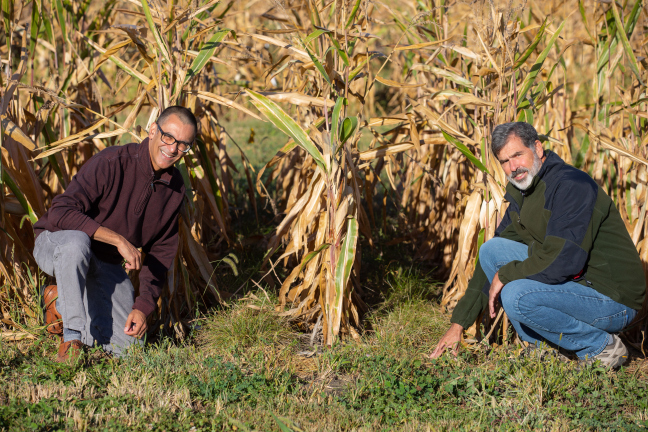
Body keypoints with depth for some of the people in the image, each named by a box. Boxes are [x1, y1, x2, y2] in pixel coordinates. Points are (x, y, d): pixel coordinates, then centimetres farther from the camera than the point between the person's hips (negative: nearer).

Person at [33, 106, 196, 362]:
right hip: (56, 244, -6)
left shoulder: (175, 188, -3)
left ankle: (62, 302, 17)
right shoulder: (111, 163, -24)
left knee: (128, 345, -8)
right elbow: (60, 213, -34)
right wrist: (118, 240, -38)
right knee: (76, 241, -43)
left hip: (106, 264, 6)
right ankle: (72, 338, -26)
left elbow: (162, 252, 4)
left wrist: (144, 306, -8)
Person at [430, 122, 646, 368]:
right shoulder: (520, 196, 9)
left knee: (516, 295, -29)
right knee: (491, 249, 2)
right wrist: (459, 324, 9)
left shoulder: (572, 185, -20)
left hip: (613, 300, -9)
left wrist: (506, 274, -15)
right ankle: (537, 347, 4)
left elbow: (562, 260, -30)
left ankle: (601, 346, -9)